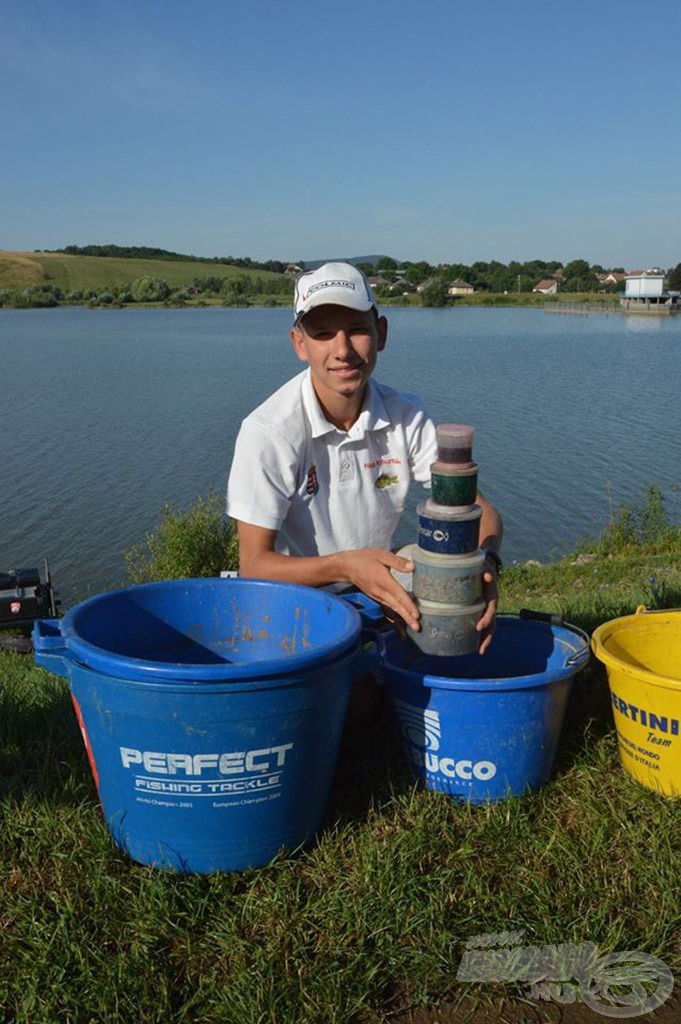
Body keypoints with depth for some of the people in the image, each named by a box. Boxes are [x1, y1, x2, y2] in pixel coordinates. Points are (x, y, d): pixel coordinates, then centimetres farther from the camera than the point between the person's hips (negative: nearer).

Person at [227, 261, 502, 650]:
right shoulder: (268, 432, -22)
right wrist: (346, 566, -38)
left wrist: (486, 561, -29)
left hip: (379, 592, 5)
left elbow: (479, 508, -5)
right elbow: (254, 564, -21)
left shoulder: (406, 417, -8)